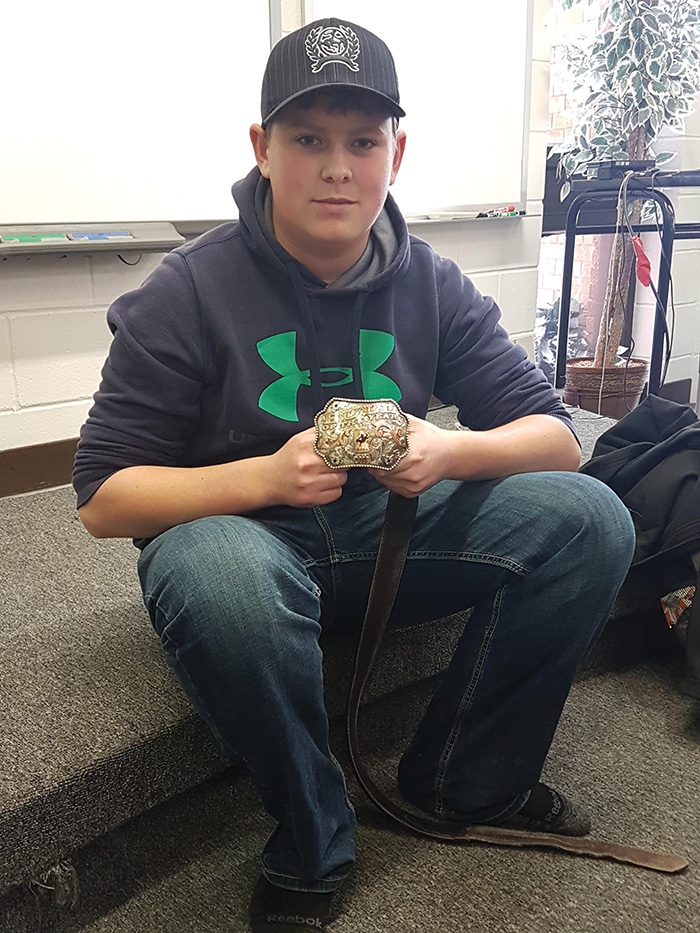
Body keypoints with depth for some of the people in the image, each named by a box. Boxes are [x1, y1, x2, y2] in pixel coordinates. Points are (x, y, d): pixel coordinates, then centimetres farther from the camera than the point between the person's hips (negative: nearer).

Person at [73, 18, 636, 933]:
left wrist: (453, 452, -23)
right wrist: (268, 476, -28)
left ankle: (466, 780, 5)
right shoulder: (189, 291, -12)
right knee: (221, 582, -40)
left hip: (386, 524, 4)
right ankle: (313, 843, -9)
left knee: (589, 518, -15)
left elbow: (558, 434, -2)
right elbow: (104, 497, -13)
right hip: (239, 526, -3)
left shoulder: (431, 285, -1)